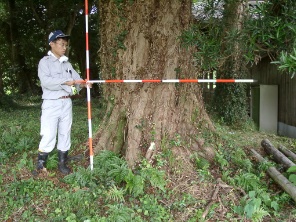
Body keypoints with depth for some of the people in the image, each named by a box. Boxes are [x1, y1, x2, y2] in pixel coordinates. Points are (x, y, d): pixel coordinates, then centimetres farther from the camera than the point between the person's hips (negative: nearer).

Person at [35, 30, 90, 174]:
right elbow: (46, 81, -19)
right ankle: (40, 164, 8)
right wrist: (65, 82, -24)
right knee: (49, 135, -6)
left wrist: (82, 83, -17)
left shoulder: (67, 64, 14)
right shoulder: (45, 62, -4)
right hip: (51, 103, -6)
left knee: (65, 134, 10)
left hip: (66, 103, 6)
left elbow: (76, 78, 4)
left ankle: (62, 163, 21)